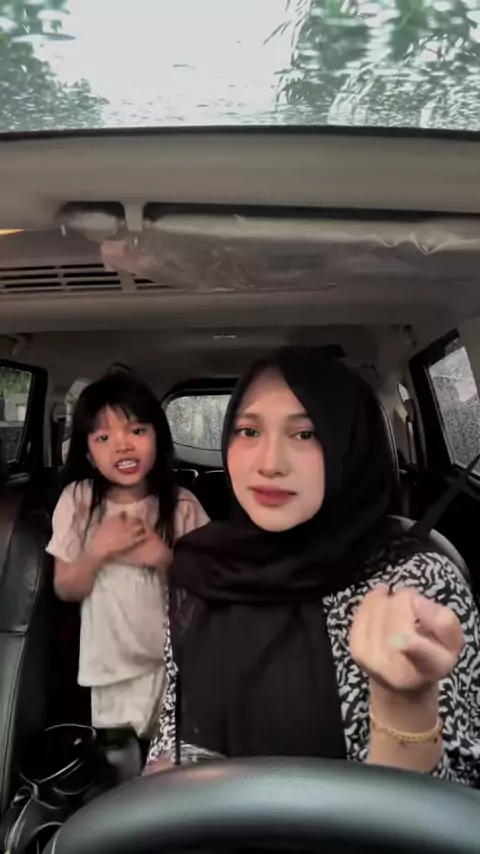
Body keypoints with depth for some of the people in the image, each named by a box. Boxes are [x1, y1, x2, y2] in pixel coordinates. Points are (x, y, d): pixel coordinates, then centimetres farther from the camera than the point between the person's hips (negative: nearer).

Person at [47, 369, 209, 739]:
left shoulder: (182, 505, -14)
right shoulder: (78, 500, -12)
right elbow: (65, 590, -5)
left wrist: (164, 558, -24)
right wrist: (98, 550, -23)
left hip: (176, 662, 0)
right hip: (112, 666, 1)